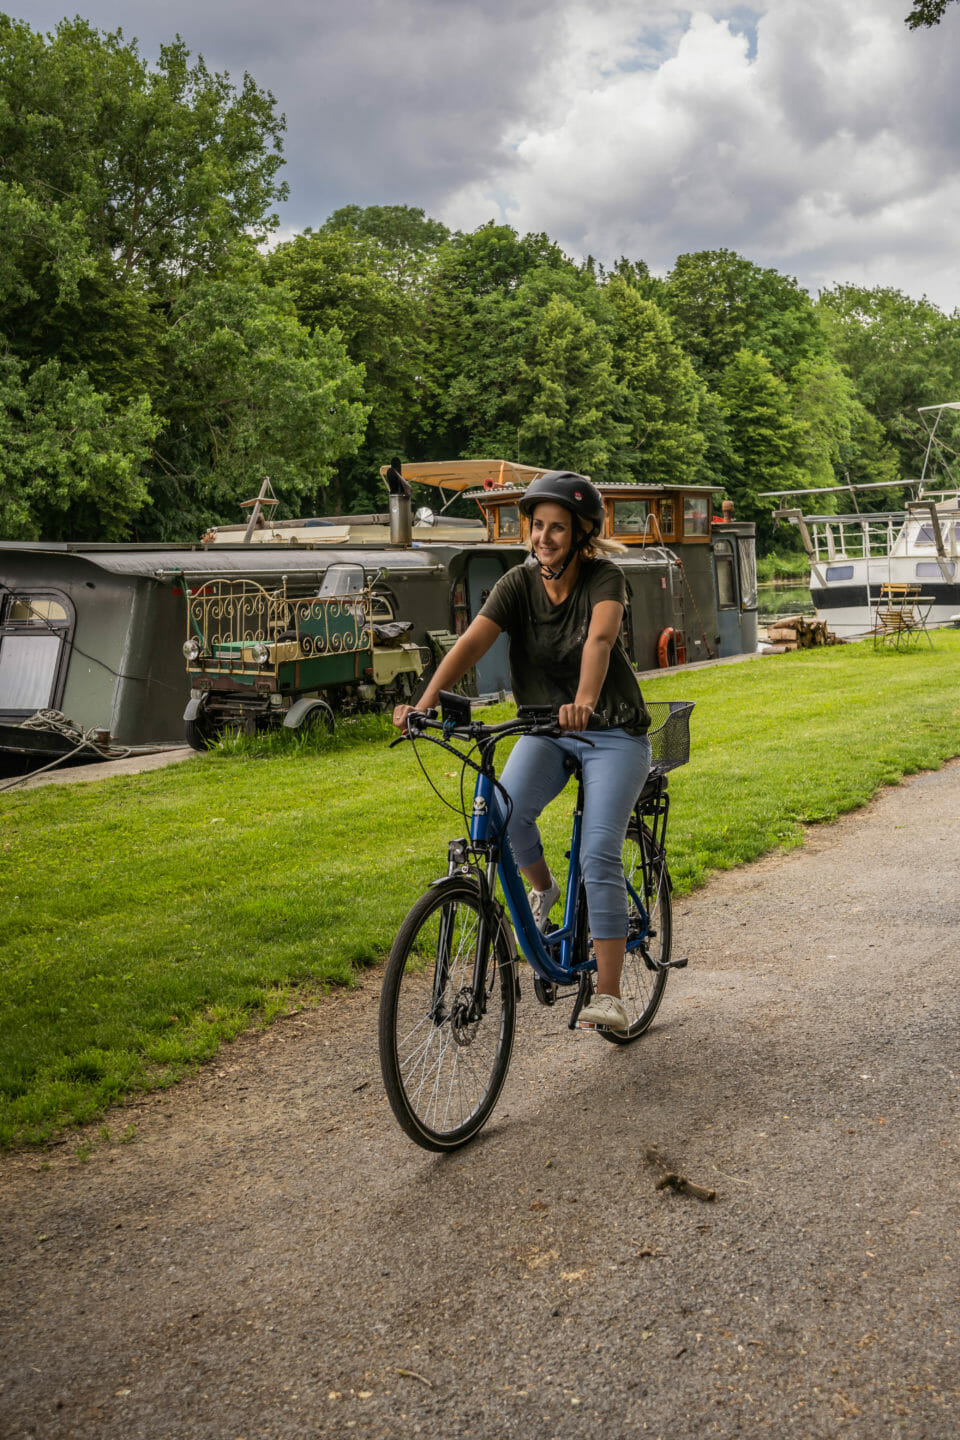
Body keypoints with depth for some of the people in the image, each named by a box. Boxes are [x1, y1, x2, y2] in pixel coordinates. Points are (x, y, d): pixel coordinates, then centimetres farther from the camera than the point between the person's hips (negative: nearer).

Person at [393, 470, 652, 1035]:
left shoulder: (605, 577, -15)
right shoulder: (519, 583, -7)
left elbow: (600, 638, -35)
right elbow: (472, 643, -20)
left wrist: (585, 702, -55)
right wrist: (424, 704, -35)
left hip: (614, 733, -3)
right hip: (547, 731, 3)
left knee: (599, 855, -17)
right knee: (504, 812, -25)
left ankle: (610, 994, -8)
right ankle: (543, 889, 7)